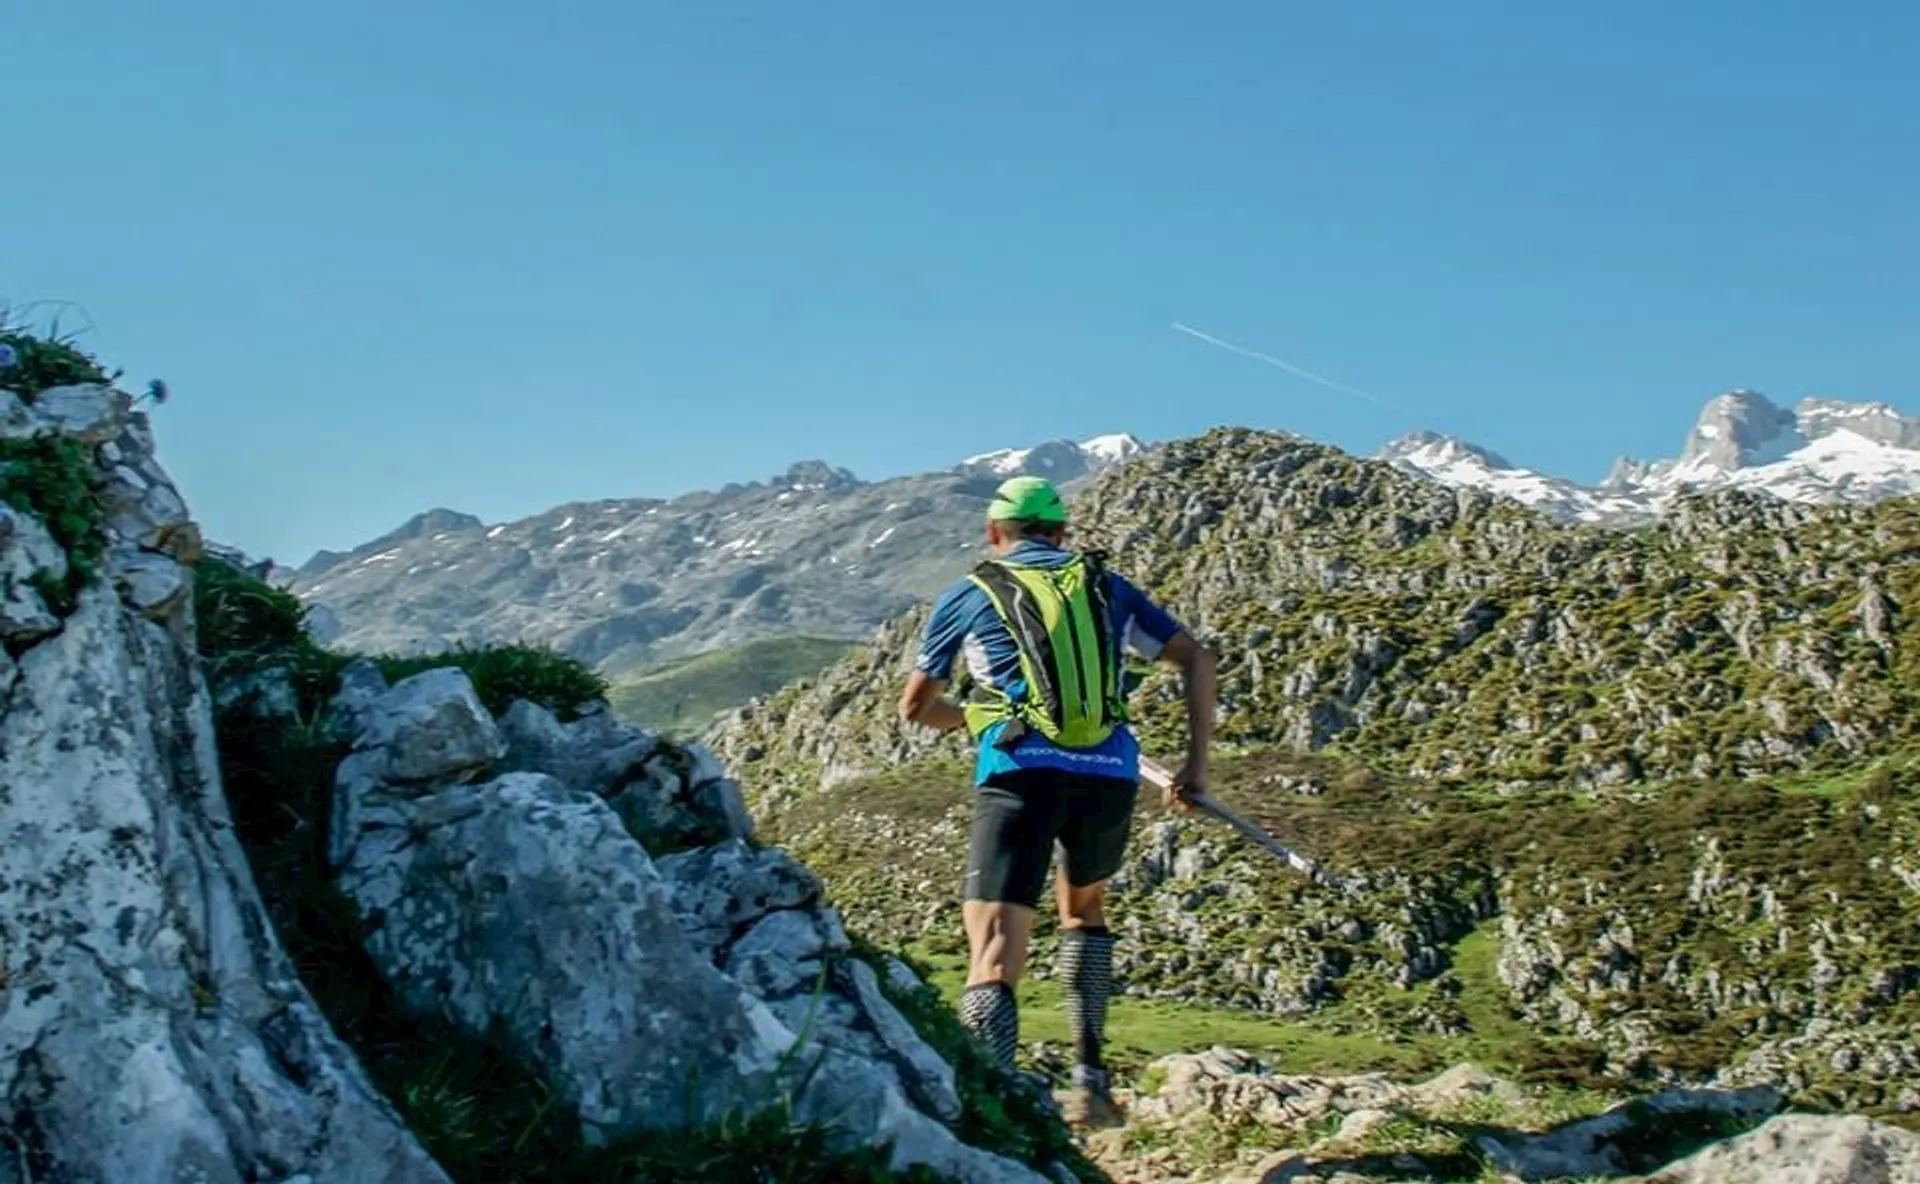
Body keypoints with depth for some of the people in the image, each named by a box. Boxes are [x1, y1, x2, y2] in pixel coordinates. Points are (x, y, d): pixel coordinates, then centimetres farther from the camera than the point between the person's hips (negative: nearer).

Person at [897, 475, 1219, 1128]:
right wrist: (1196, 761, 15)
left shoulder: (968, 594, 18)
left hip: (1022, 773, -3)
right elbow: (1197, 659, 16)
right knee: (1083, 906, 30)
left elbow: (915, 708, 26)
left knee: (994, 958, -8)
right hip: (1111, 773, 3)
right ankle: (1090, 1081, 21)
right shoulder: (1106, 585, 23)